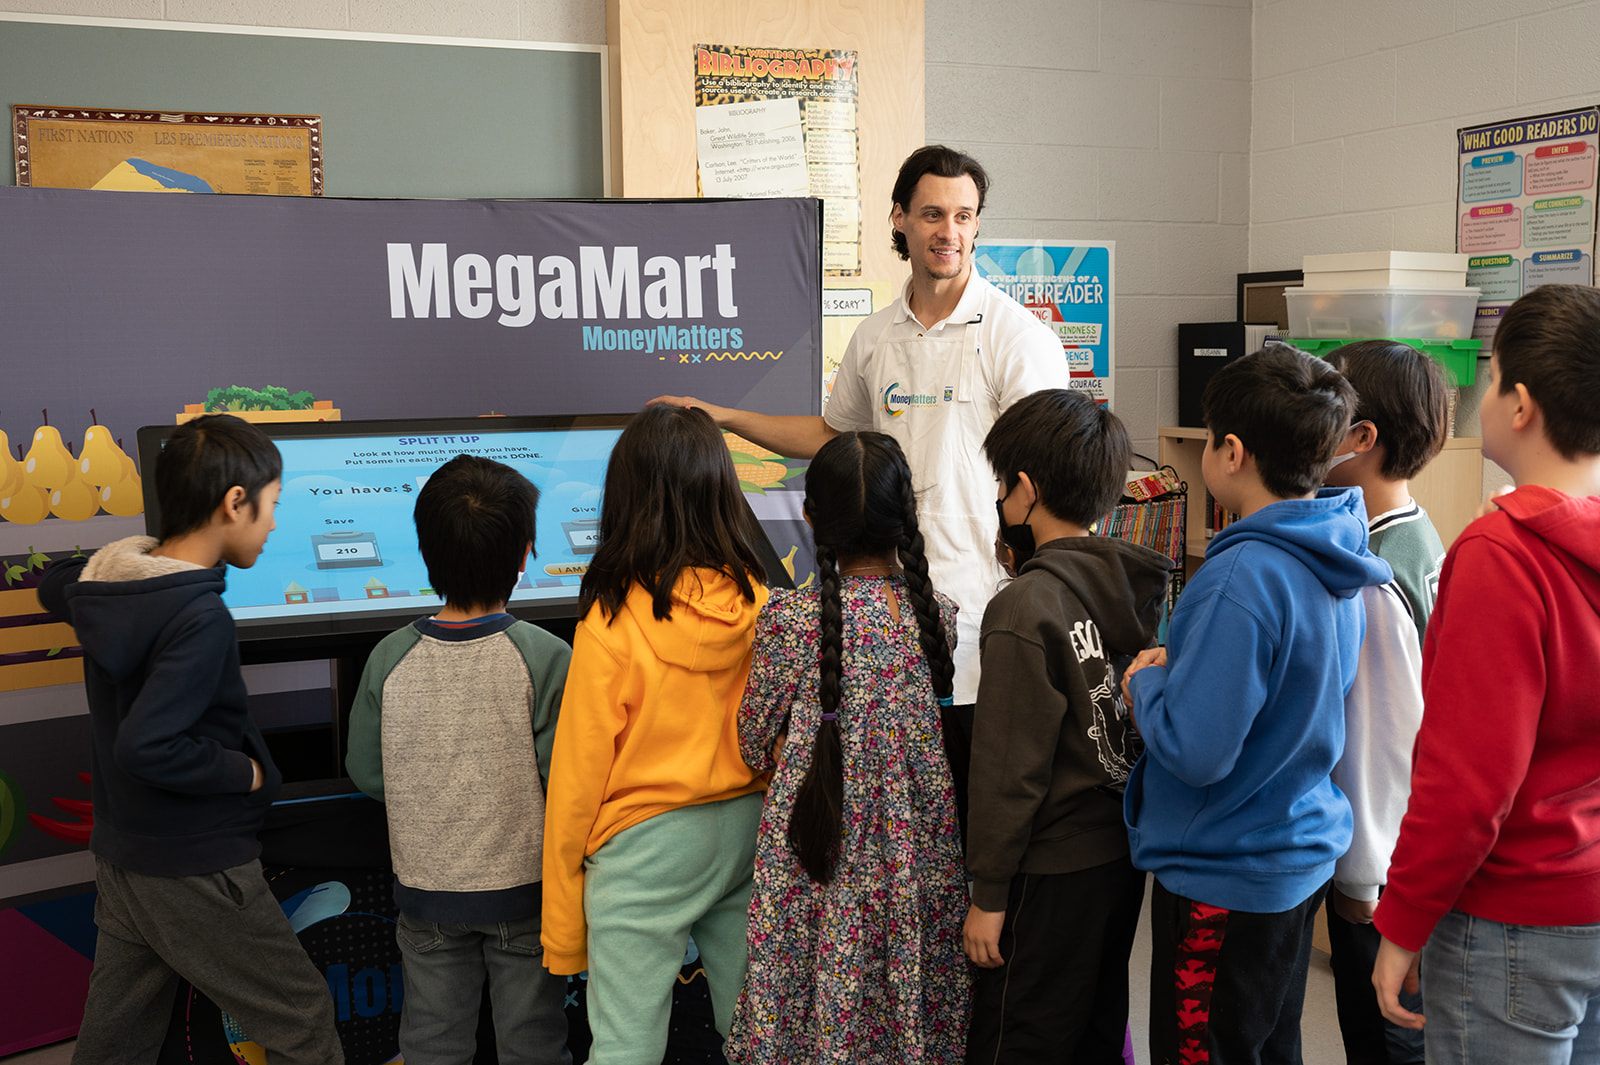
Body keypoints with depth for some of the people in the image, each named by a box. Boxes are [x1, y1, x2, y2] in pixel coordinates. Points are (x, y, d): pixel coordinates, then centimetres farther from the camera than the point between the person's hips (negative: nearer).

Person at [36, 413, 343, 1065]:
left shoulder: (102, 583, 2)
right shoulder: (200, 618, -26)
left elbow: (54, 586, 26)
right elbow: (145, 747, -31)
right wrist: (243, 772, -18)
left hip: (119, 859, 9)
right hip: (195, 872, -9)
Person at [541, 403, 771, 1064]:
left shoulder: (612, 618, -15)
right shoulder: (759, 602, -5)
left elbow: (579, 770, -9)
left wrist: (561, 926, 1)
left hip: (646, 843, -4)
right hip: (747, 831, 5)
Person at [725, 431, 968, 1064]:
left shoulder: (790, 618, -14)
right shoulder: (939, 614, -5)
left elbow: (755, 743, -3)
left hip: (819, 851, -3)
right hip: (920, 858, 3)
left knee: (823, 1007, 11)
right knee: (911, 991, 17)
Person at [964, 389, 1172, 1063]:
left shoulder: (1024, 609, -21)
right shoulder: (1140, 583, 1)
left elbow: (1009, 766, -19)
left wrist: (989, 893, -11)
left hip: (1053, 868, -8)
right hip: (1127, 853, 8)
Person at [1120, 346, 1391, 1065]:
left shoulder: (1244, 581, -28)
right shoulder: (1332, 561, 1)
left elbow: (1193, 750, -29)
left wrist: (1147, 683, -10)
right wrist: (1177, 673, 4)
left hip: (1225, 877, -9)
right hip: (1301, 853, 9)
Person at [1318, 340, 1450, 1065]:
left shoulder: (1372, 583, -26)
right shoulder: (1422, 538, 3)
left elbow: (1378, 736, -22)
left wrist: (1361, 878, -13)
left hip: (1381, 863, -9)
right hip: (1421, 838, 9)